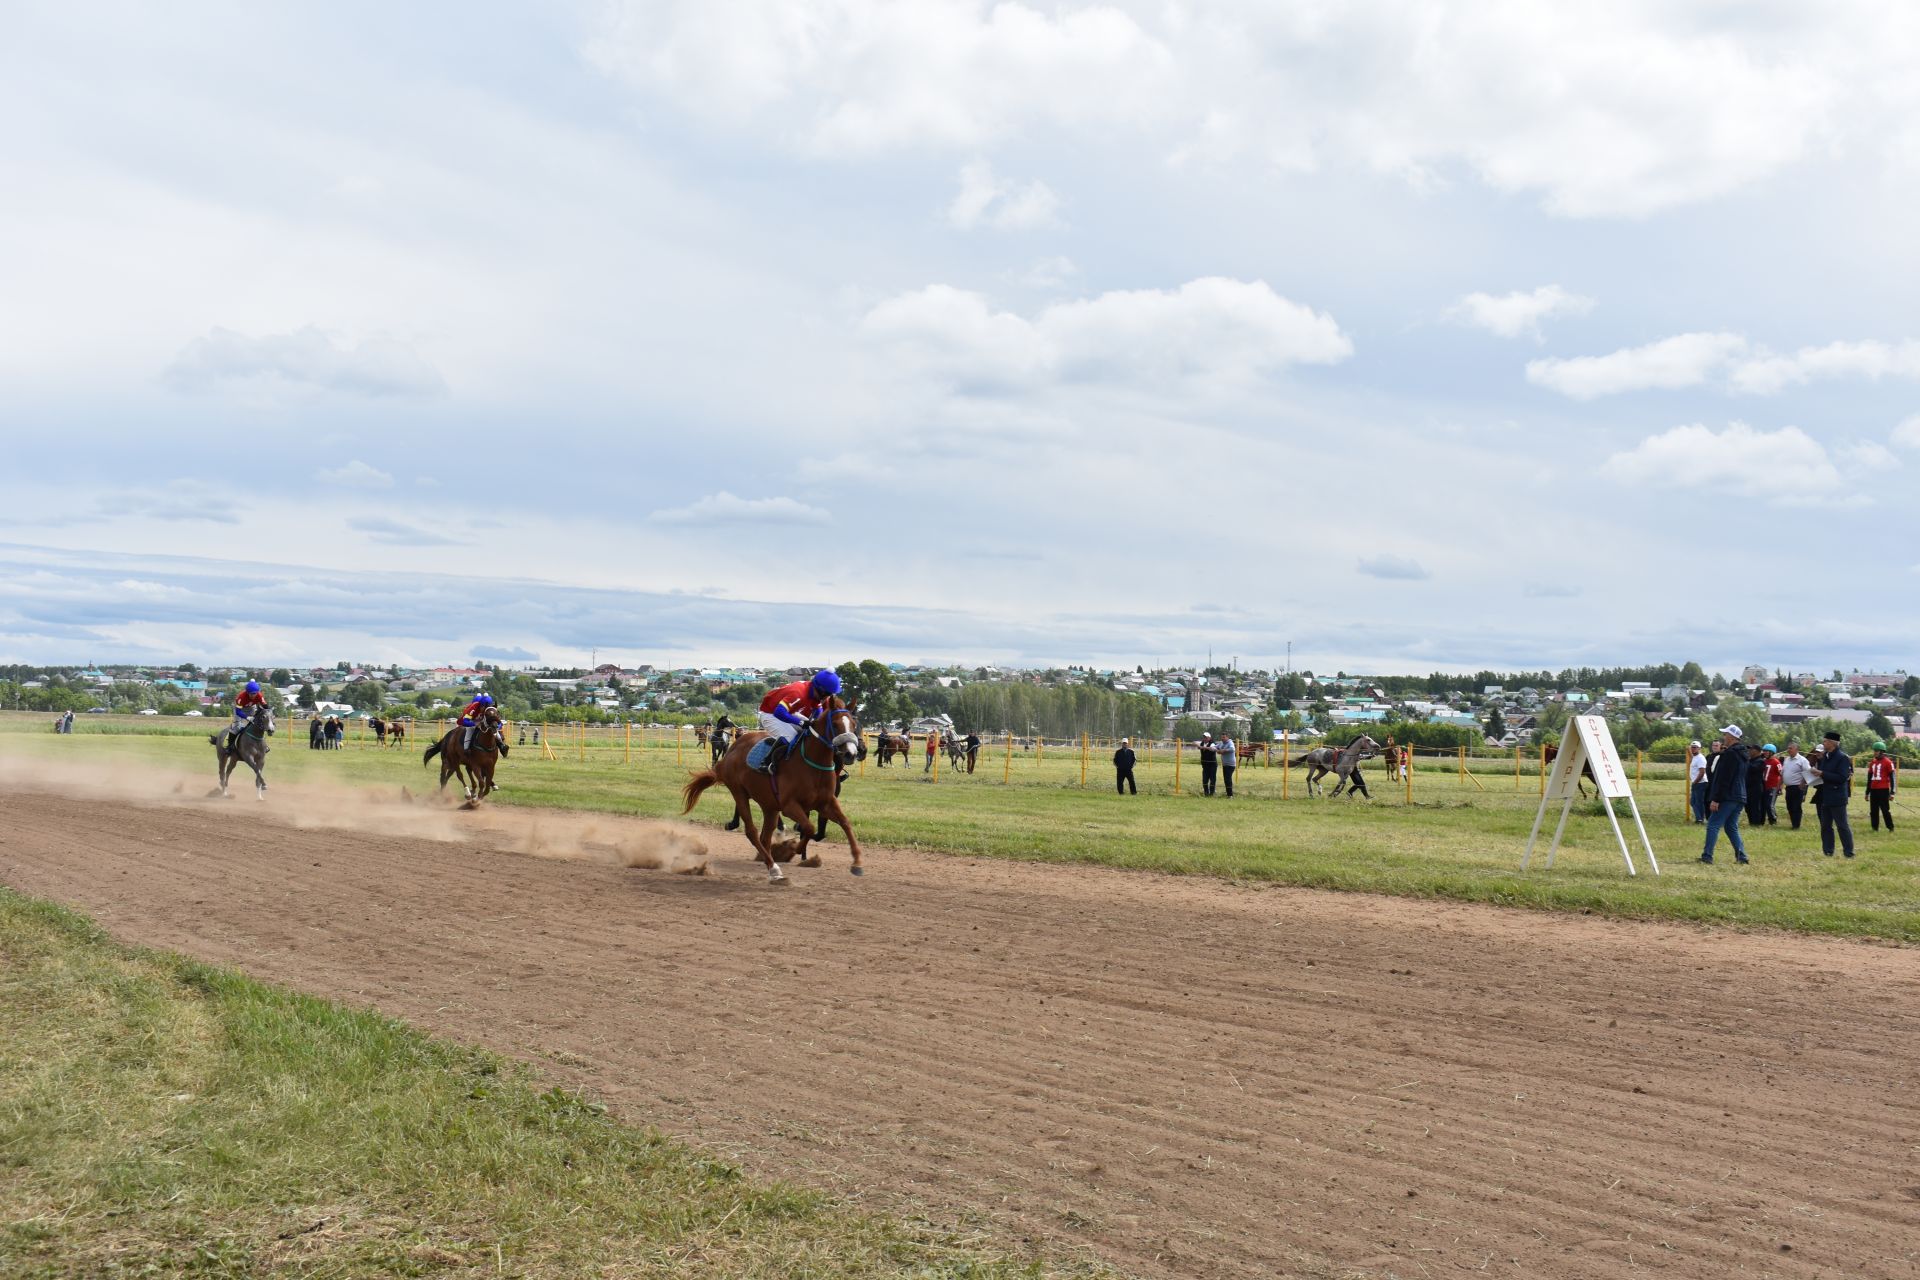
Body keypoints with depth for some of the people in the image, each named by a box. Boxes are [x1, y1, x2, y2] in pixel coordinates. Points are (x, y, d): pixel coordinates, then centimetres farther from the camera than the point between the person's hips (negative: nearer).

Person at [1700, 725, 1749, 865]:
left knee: (1713, 825, -7)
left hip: (1727, 797, -9)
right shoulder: (1742, 754, 16)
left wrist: (1715, 799, -19)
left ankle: (1707, 856, -10)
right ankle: (1741, 856, 7)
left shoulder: (1729, 753, -14)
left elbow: (1723, 779, -19)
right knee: (1732, 827, 14)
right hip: (1739, 797, 9)